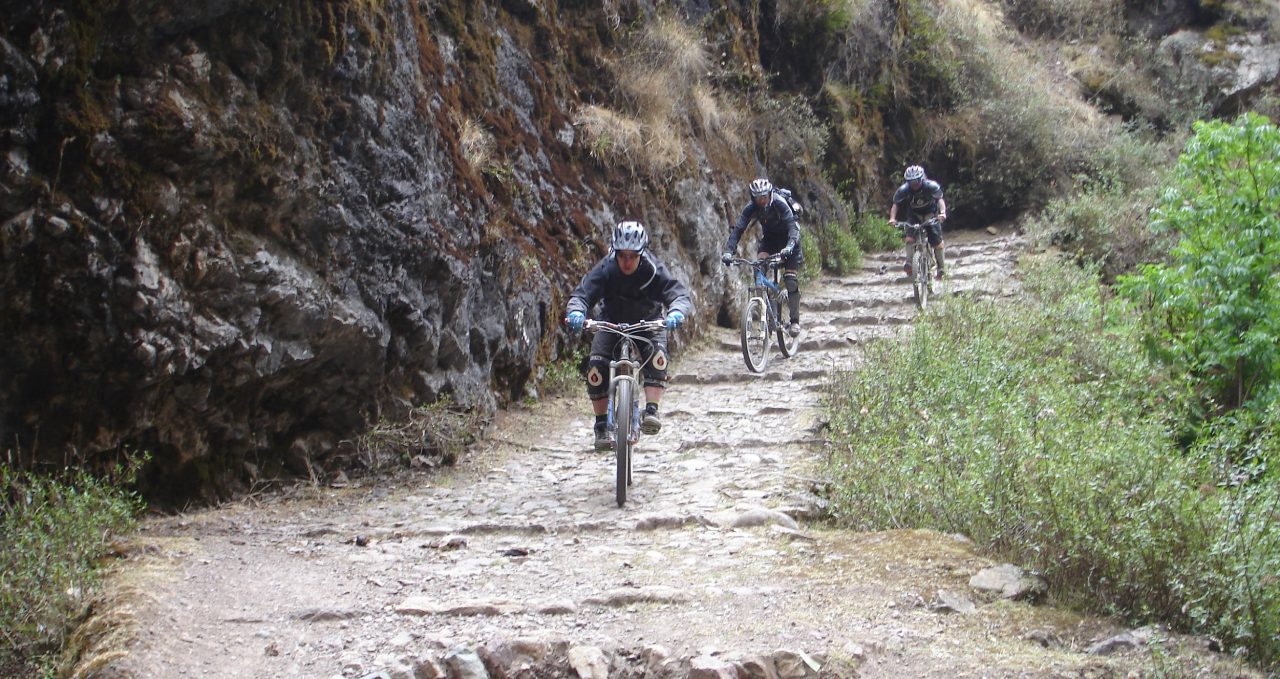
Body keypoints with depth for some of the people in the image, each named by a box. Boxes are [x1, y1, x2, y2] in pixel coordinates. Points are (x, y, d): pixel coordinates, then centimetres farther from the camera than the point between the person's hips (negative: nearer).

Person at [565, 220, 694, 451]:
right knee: (596, 365, -20)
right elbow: (582, 293, -31)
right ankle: (601, 426, -8)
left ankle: (651, 411, -29)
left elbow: (680, 293, -33)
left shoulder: (654, 270, -25)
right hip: (612, 323, 1)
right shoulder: (605, 270, -23)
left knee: (657, 355, -32)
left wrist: (677, 312, -57)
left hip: (648, 323, -1)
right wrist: (576, 311, -55)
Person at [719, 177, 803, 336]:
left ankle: (795, 321, -3)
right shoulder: (751, 208, -21)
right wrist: (728, 251, -42)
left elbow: (792, 226, -40)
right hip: (769, 238, 3)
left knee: (791, 280, -12)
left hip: (788, 239, -3)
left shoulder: (779, 204, -30)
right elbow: (738, 229, -26)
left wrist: (789, 247, -59)